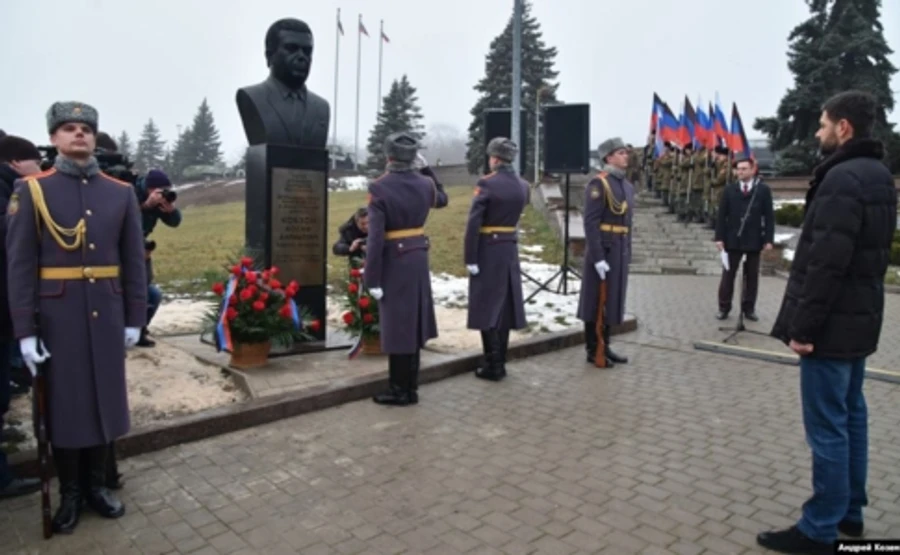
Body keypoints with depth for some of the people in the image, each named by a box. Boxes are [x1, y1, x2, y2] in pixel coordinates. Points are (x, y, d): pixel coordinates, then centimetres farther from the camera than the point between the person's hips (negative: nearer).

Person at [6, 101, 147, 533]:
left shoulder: (121, 192, 5)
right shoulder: (31, 190, -1)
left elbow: (134, 261, 6)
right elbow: (20, 264, -5)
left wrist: (135, 318, 3)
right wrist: (25, 330, -10)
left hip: (107, 316, 2)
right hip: (57, 317, -2)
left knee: (105, 398, 11)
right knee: (63, 402, 8)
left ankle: (98, 485, 28)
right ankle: (69, 492, 24)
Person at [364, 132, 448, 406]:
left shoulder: (379, 188, -16)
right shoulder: (425, 184, 1)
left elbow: (375, 238, -19)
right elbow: (442, 199, 26)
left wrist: (372, 279, -14)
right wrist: (429, 175, 32)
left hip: (394, 262, -6)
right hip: (419, 259, 6)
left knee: (396, 326, 2)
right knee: (412, 323, 14)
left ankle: (399, 390, 12)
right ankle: (410, 387, 24)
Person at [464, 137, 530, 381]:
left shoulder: (487, 183, -13)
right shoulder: (523, 186, 6)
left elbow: (473, 223, -18)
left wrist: (470, 258, -15)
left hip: (488, 249, -6)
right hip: (511, 249, 6)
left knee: (486, 306, 1)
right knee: (504, 305, 12)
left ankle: (493, 366, 3)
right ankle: (499, 363, 19)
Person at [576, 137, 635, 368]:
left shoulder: (627, 186, 15)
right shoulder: (598, 184, -12)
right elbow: (590, 223, -18)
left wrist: (627, 254, 15)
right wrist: (598, 258, -22)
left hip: (619, 251, 9)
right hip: (602, 251, -9)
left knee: (612, 299, 13)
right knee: (597, 301, 0)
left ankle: (604, 347, 23)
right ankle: (593, 351, 9)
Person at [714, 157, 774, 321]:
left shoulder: (764, 190, 1)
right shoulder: (729, 189, 4)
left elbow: (769, 216, -1)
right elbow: (722, 215, 2)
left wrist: (768, 239, -7)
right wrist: (719, 237, -5)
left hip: (754, 240, 0)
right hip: (732, 239, 0)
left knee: (751, 276, 8)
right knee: (728, 275, 4)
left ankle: (749, 308, 18)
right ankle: (724, 307, 12)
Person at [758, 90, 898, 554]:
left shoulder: (842, 177, -19)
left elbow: (828, 261, -25)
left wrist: (803, 325, -20)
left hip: (833, 322, -10)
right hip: (858, 316, 10)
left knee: (827, 425, -2)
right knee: (851, 415, 17)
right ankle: (849, 512, 31)